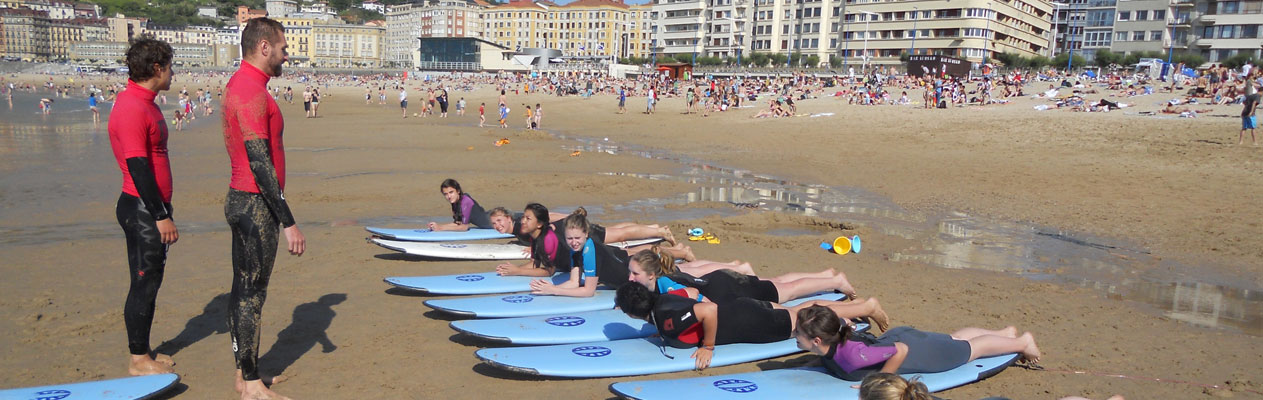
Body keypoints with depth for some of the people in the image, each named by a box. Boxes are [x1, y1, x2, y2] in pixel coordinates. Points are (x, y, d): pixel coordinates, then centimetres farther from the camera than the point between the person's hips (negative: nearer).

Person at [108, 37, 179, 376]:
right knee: (144, 283, -2)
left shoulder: (145, 103, 14)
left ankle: (144, 352, 25)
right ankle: (138, 360, 9)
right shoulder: (131, 109, -18)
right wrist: (161, 216, -21)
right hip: (141, 209, -10)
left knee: (151, 280, 15)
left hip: (153, 207, 10)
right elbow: (136, 167, -22)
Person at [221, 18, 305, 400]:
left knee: (244, 289, 15)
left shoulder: (237, 84, 14)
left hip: (241, 200, 10)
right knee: (251, 294, -2)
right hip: (256, 205, -10)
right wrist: (289, 223, -23)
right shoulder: (253, 92, -19)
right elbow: (260, 164, -24)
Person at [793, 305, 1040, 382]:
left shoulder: (851, 356, -44)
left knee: (971, 348, 20)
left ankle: (1022, 342, 44)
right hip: (895, 336, 7)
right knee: (953, 339, 32)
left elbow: (901, 350, -39)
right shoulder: (831, 338, -21)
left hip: (917, 351, -7)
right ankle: (1006, 333, 55)